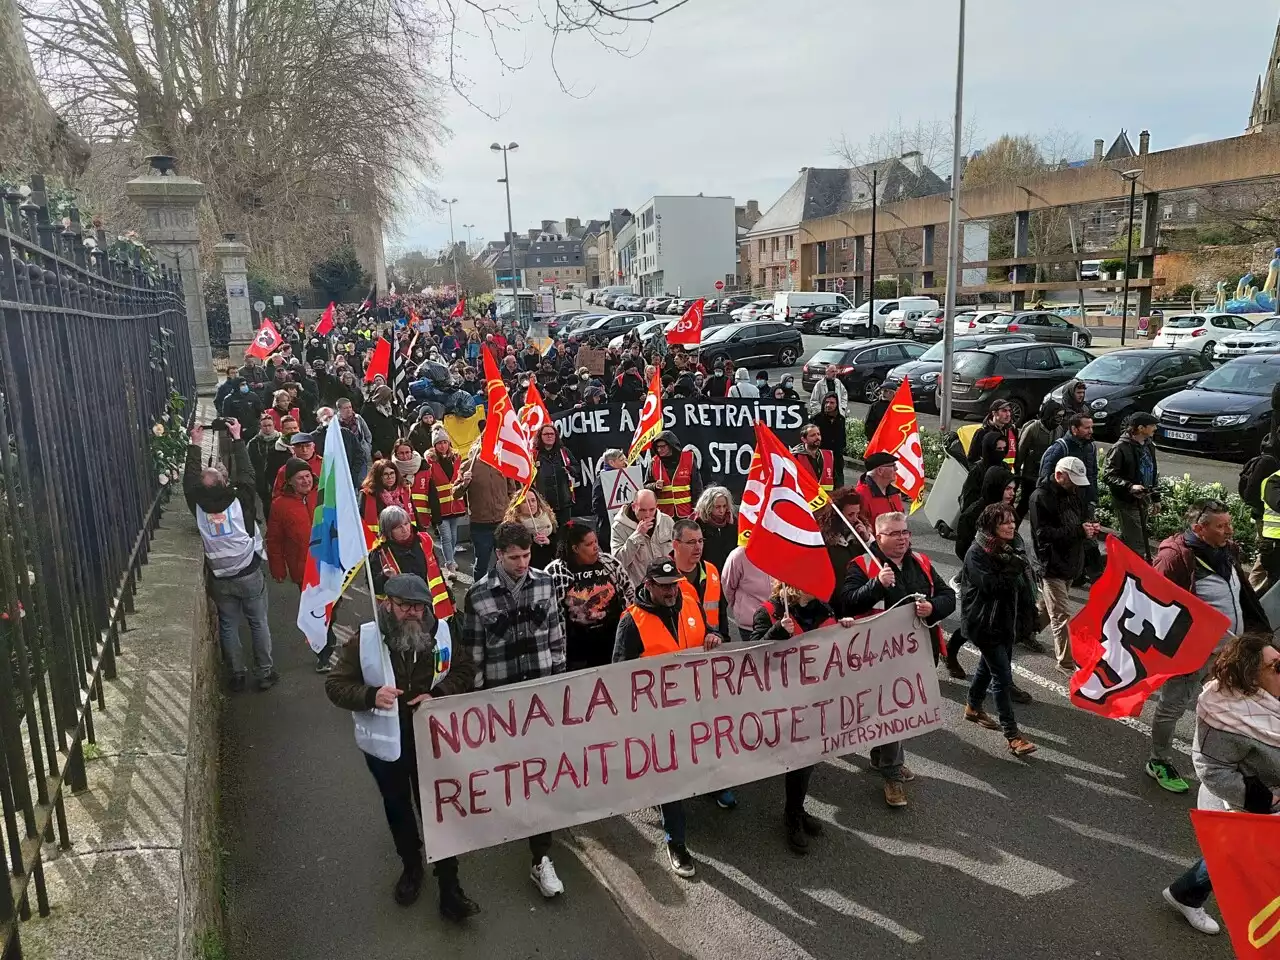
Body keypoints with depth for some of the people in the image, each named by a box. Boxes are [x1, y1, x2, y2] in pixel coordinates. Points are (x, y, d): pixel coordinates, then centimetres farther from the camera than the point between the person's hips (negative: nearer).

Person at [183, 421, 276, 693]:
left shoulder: (198, 506, -13)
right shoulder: (240, 500, -20)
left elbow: (190, 481, 4)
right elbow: (246, 474, -5)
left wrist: (195, 445, 8)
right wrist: (237, 439, 0)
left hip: (219, 578, 2)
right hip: (249, 574, -2)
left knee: (228, 626, 15)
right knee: (259, 623, 12)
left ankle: (236, 676, 24)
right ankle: (265, 673, 19)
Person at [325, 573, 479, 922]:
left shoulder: (441, 633, -13)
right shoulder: (365, 640, -17)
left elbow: (465, 670, 0)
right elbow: (335, 685, -10)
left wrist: (439, 695, -18)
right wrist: (370, 696, -29)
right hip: (385, 744, 1)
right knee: (398, 809, 22)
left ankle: (449, 887, 21)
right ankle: (411, 867, 48)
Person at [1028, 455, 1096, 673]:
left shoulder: (1073, 492, 8)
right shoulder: (1040, 497, -17)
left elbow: (1081, 518, 21)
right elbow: (1043, 533, -23)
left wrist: (1090, 528, -3)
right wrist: (1078, 531, -26)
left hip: (1071, 561, 8)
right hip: (1052, 563, -8)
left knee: (1048, 606, 21)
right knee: (1062, 615, -4)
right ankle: (1066, 662, 4)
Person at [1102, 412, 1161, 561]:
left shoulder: (1149, 446, 10)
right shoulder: (1120, 448, -16)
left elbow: (1153, 473, 21)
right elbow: (1108, 476, -18)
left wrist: (1156, 498, 21)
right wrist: (1130, 486, -30)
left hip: (1144, 501, 8)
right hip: (1127, 503, -8)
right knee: (1136, 546, -5)